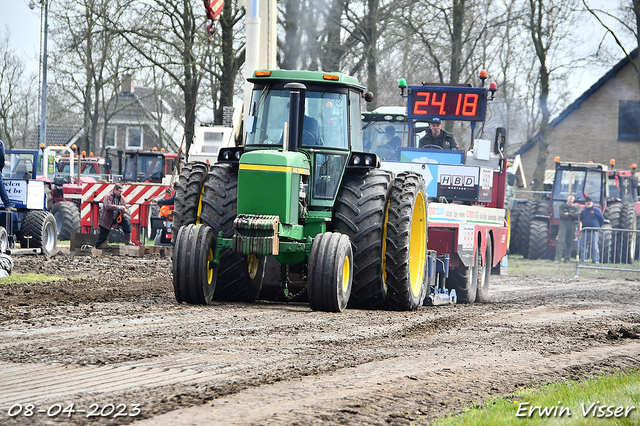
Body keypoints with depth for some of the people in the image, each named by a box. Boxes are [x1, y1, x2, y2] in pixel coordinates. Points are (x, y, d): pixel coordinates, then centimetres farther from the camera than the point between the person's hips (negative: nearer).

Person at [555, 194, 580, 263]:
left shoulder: (575, 208, 15)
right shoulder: (562, 206, 10)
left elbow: (577, 216, 0)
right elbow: (562, 215, -6)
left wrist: (569, 214, -10)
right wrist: (573, 215, -7)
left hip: (572, 226, 3)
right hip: (563, 225, -3)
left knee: (570, 243, 1)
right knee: (561, 241, -13)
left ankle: (567, 259, 6)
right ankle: (558, 258, -18)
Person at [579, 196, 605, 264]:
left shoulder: (596, 210, 1)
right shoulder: (583, 211, 13)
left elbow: (602, 220, 4)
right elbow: (581, 220, 26)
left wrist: (598, 227, 8)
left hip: (594, 231, -4)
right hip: (585, 231, 4)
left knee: (595, 247, -4)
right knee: (583, 246, 5)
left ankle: (596, 260, -2)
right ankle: (582, 260, 10)